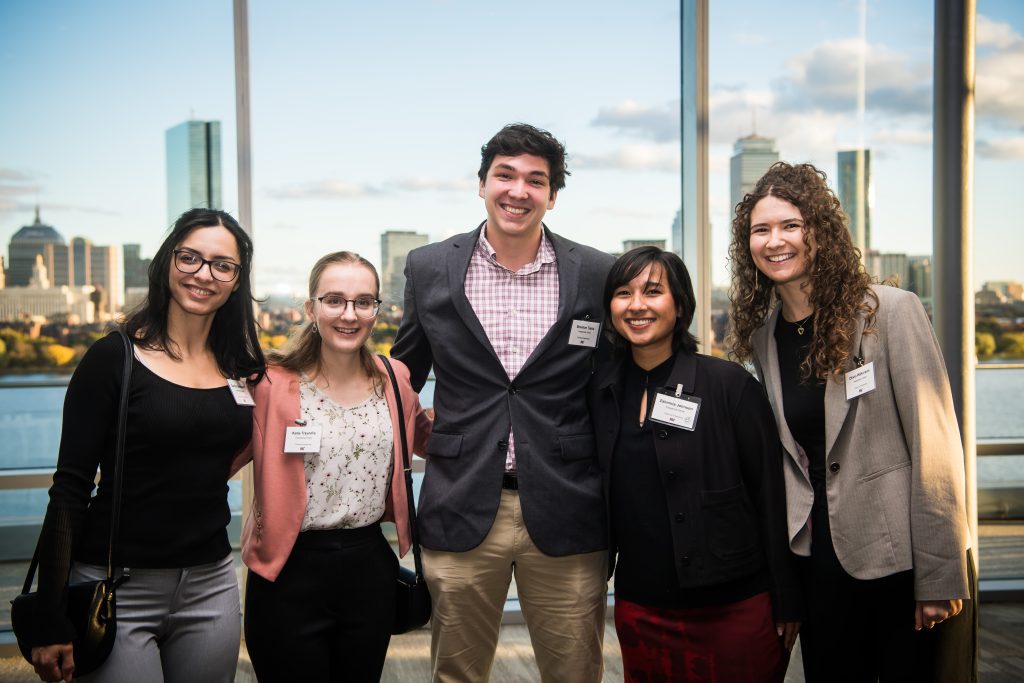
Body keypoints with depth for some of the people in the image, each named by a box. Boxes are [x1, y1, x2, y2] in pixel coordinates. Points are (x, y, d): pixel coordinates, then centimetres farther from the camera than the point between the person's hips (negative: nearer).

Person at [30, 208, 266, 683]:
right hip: (118, 591, -4)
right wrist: (52, 622, -12)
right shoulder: (114, 358, -8)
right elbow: (70, 489, -9)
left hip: (211, 587, 5)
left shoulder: (242, 371, 5)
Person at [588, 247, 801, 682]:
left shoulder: (729, 384, -8)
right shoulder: (601, 389, 3)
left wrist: (787, 602, -6)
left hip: (736, 609, -3)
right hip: (639, 610, 4)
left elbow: (771, 496, -6)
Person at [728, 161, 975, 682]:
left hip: (904, 560, -4)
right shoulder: (762, 334, 5)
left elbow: (934, 449, -13)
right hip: (822, 558, 5)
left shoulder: (892, 312, -12)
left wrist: (941, 576, -15)